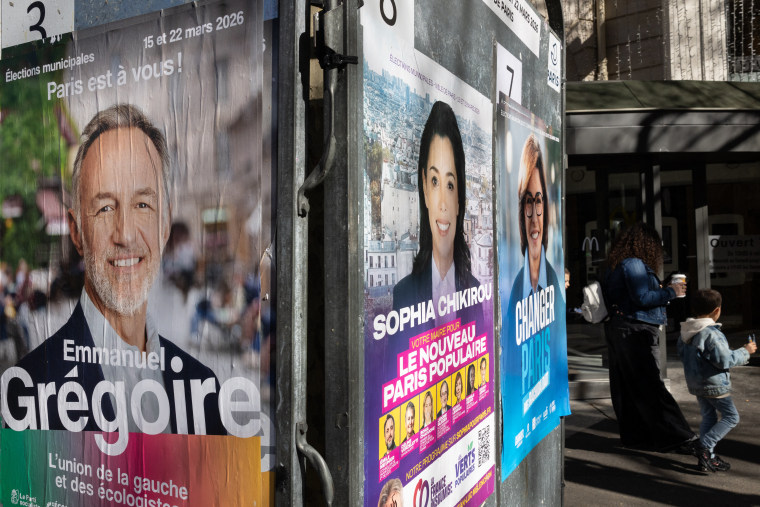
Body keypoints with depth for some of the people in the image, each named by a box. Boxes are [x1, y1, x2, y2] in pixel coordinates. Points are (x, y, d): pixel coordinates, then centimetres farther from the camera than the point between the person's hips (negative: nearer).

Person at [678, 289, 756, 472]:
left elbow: (681, 353, 13)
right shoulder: (711, 333, -23)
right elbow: (724, 360, -20)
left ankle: (708, 457, 19)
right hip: (714, 384, -8)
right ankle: (706, 447, -5)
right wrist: (745, 351, -7)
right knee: (731, 416, 5)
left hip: (695, 383, 8)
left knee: (709, 416, 18)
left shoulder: (685, 331, 3)